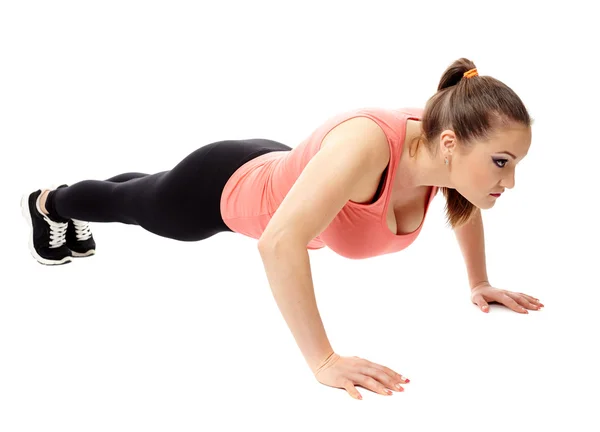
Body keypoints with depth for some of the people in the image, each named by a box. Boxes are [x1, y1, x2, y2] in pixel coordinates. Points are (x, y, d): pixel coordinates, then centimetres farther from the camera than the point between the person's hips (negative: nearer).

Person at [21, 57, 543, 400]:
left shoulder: (445, 146, -25)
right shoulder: (368, 144, -48)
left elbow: (465, 207, 0)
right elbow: (280, 242, -54)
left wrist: (479, 283, 2)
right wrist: (325, 361, -50)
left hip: (275, 173, 7)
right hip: (227, 187, -7)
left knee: (144, 197, 37)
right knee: (132, 203, 28)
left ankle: (73, 218, 72)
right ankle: (49, 202, 64)